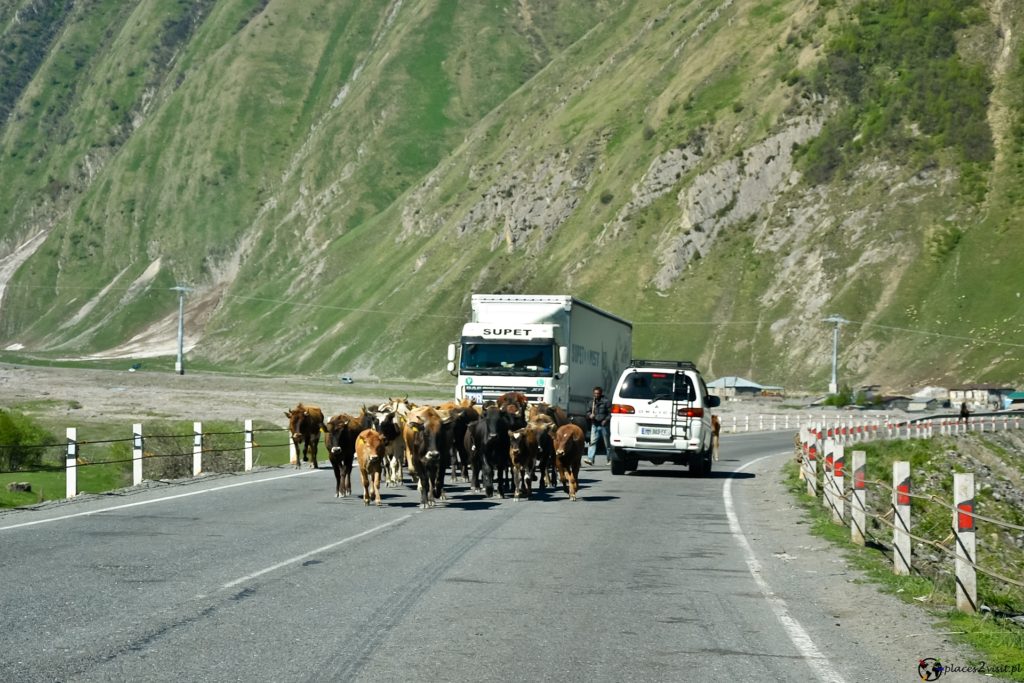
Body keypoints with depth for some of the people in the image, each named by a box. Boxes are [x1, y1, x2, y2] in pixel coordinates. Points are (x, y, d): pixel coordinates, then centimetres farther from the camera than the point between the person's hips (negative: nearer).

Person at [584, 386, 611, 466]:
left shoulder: (606, 402, -2)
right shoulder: (592, 402, 13)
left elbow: (610, 413, -4)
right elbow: (588, 412, 20)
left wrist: (606, 420, -16)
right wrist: (590, 415, -3)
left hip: (603, 425, -3)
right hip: (594, 425, 4)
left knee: (607, 443, 6)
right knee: (592, 442, -10)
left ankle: (609, 459, 17)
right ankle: (590, 459, -18)